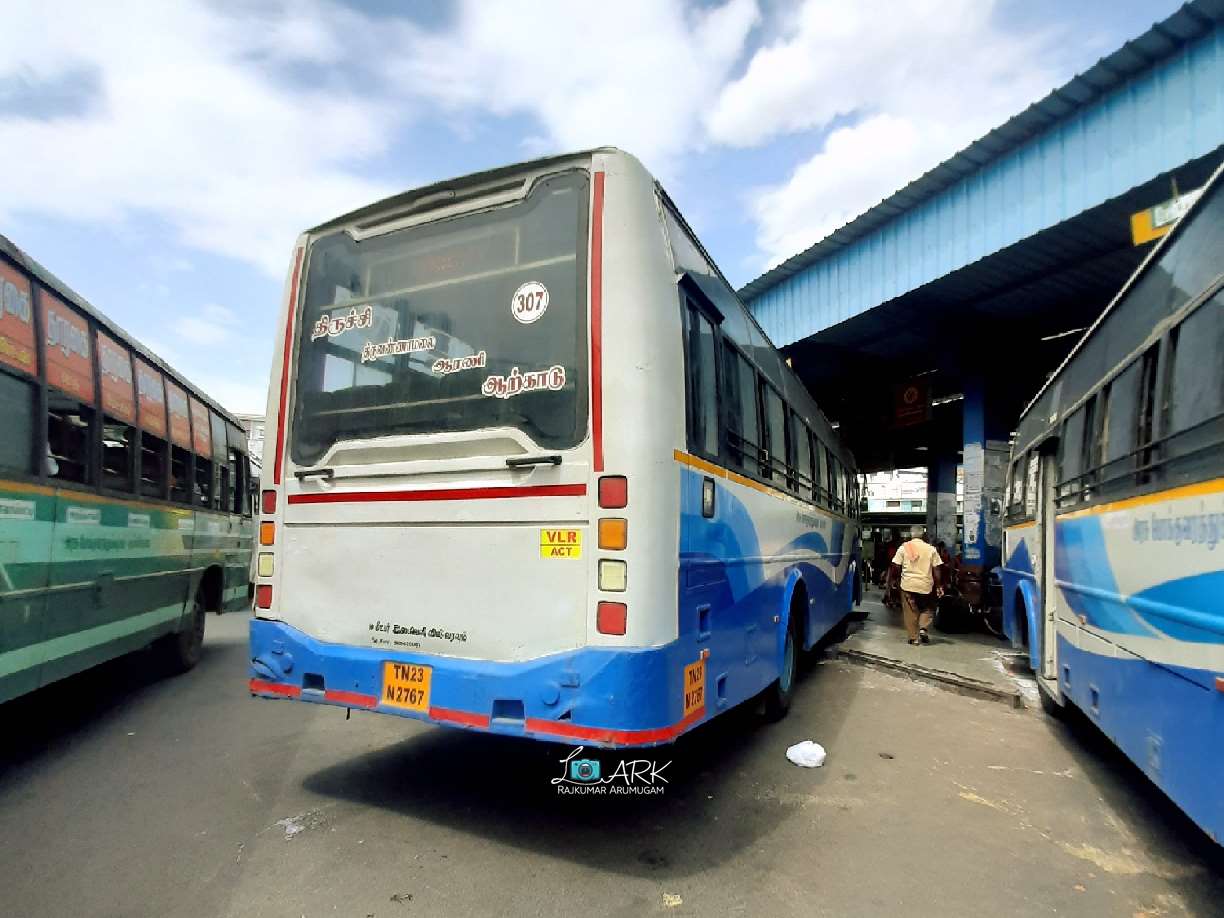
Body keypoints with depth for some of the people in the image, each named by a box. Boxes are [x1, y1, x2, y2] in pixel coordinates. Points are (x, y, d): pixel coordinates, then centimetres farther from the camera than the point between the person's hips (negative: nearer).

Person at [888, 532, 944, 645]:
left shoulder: (904, 547, 4)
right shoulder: (931, 549, 3)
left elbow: (896, 566, 0)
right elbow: (937, 569, -1)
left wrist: (892, 579, 11)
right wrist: (939, 586, 2)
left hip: (908, 585, 0)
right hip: (925, 585, 0)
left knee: (910, 612, 6)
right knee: (928, 608, 19)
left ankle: (914, 638, 7)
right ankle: (923, 628, 1)